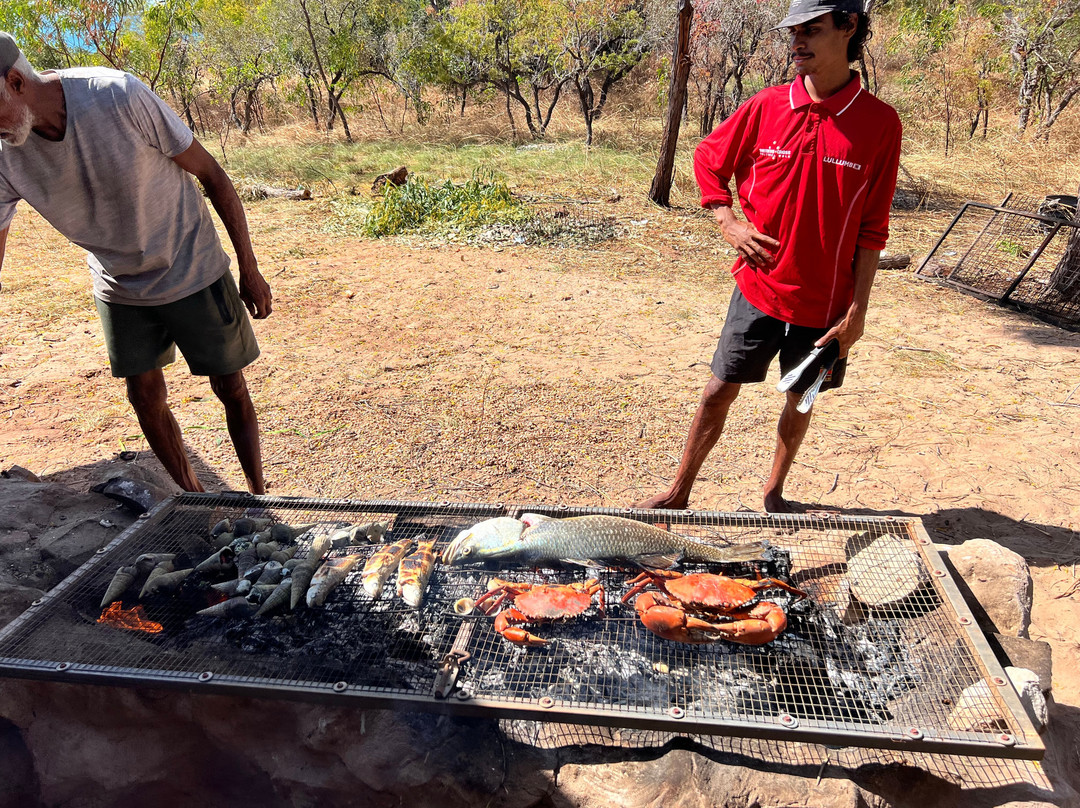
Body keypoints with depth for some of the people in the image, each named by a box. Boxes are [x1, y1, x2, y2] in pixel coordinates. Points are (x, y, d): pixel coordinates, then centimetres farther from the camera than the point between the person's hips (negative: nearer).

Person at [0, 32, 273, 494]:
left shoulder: (118, 96, -25)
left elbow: (210, 174, -16)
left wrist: (249, 269, -12)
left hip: (192, 273, -4)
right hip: (119, 288, 4)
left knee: (230, 388, 3)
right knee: (145, 397, 7)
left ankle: (259, 499, 19)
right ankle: (194, 498, 26)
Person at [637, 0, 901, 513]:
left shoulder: (879, 122, -7)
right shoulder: (766, 107, -3)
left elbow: (872, 230, -5)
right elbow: (707, 160, 10)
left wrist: (857, 311, -7)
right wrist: (729, 223, -5)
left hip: (824, 301, 0)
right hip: (759, 289, 1)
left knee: (801, 399, 13)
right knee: (720, 389, 4)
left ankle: (774, 490, 35)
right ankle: (679, 491, 19)